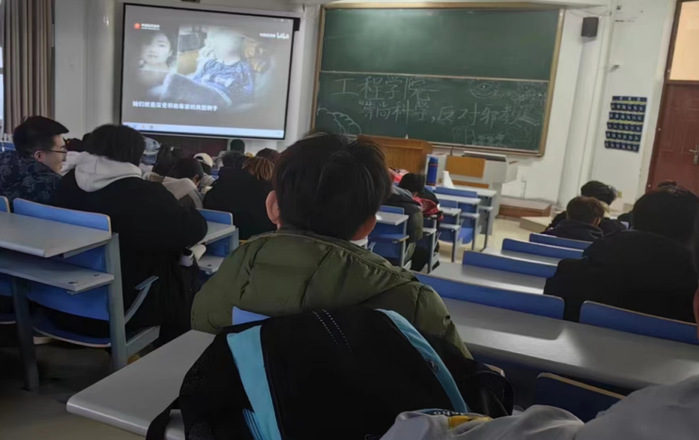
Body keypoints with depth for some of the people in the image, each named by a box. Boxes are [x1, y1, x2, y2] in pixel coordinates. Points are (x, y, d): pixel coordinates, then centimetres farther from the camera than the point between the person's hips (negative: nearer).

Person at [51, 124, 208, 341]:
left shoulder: (68, 183, -3)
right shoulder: (143, 193, -22)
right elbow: (195, 228, -17)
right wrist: (175, 205, 3)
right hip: (122, 307, -7)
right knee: (189, 292, 16)